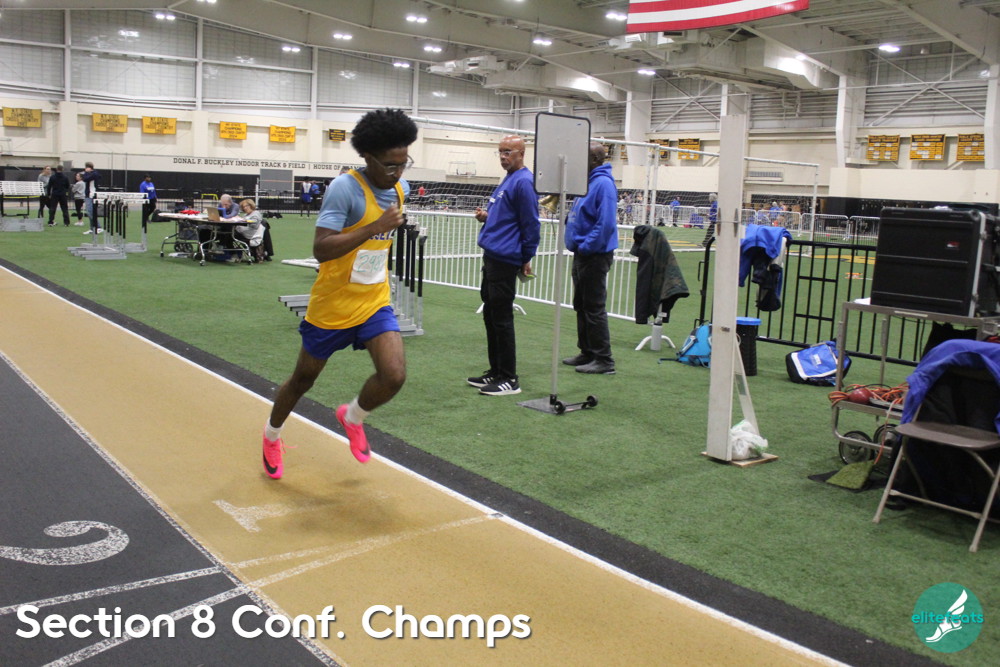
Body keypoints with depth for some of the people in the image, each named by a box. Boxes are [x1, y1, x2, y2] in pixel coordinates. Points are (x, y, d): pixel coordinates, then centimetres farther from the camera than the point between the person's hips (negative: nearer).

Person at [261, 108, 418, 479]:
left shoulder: (401, 188, 1)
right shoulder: (345, 188, -22)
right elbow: (320, 249, -32)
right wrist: (374, 227, -36)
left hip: (375, 303, 5)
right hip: (333, 305, -5)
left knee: (394, 375, -16)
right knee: (304, 379, 15)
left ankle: (352, 418, 17)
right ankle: (272, 433, 45)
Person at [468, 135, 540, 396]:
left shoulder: (523, 182, -14)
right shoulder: (508, 179, 17)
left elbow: (531, 224, -14)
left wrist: (527, 259, -8)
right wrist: (486, 217, 8)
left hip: (505, 259, -10)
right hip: (492, 257, 10)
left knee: (501, 319, -5)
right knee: (490, 316, 14)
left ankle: (509, 379, 2)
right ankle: (496, 372, 23)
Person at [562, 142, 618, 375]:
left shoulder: (603, 183, -17)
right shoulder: (589, 181, 14)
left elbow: (606, 223, -25)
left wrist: (585, 246, -20)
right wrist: (576, 244, 12)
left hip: (595, 255, -10)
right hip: (583, 253, 10)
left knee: (594, 308, -6)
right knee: (582, 306, 16)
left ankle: (604, 360, 1)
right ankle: (587, 353, 26)